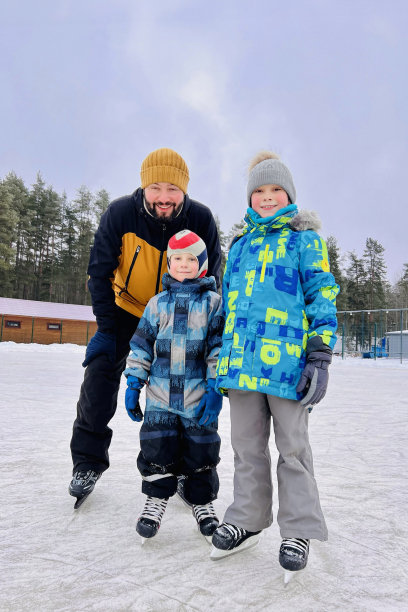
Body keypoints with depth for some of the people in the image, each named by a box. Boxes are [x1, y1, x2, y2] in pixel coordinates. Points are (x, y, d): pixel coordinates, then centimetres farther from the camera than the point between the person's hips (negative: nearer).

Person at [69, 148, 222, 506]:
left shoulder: (201, 219, -21)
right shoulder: (120, 214, -23)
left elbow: (210, 280, -10)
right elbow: (100, 272, -13)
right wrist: (106, 328, -17)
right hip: (128, 307, 0)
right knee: (100, 372, -10)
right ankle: (88, 461, 8)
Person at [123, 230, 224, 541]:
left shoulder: (213, 302, 1)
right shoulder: (158, 303, 9)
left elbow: (221, 346, -3)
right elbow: (141, 345, 11)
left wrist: (216, 387, -10)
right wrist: (133, 383, 6)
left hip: (199, 395, -2)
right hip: (160, 394, 2)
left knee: (201, 450, 8)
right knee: (157, 447, 5)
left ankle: (203, 502, 30)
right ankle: (156, 498, 27)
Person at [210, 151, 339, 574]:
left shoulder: (304, 238, 5)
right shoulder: (239, 245, 20)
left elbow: (322, 296, -2)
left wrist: (320, 357, -11)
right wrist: (222, 358, 18)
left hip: (286, 358, -5)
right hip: (242, 358, 5)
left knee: (292, 445, 6)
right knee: (247, 445, 13)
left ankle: (299, 531, 23)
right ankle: (247, 521, 30)